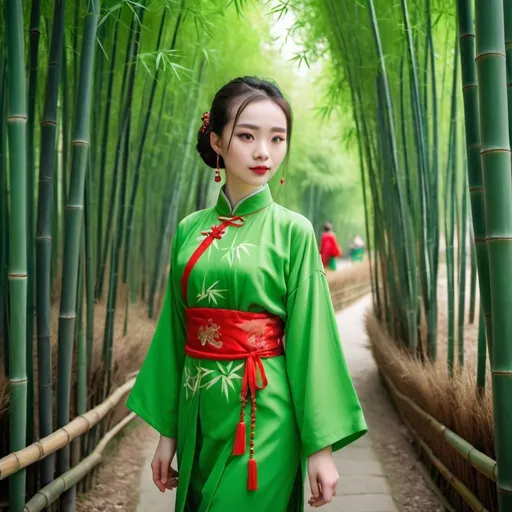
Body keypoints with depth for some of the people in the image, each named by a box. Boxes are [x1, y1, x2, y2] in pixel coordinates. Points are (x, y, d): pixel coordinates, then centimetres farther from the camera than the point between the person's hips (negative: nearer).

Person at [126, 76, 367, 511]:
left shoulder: (293, 231, -7)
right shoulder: (190, 231, 3)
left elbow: (310, 337, -9)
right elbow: (175, 332, 6)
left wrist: (322, 446, -10)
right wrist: (168, 431, 7)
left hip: (262, 414, -4)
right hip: (198, 411, 4)